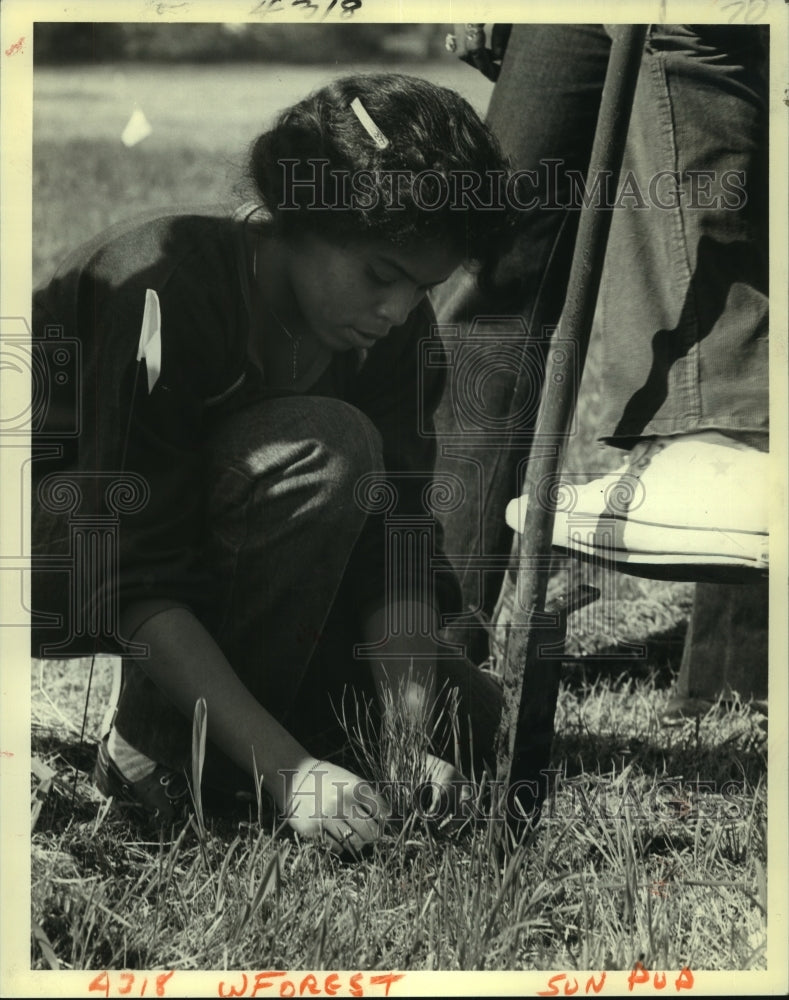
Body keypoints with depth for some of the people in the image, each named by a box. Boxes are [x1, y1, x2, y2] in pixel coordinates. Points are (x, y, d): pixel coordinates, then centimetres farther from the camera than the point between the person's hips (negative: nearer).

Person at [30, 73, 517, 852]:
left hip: (203, 553, 7)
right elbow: (139, 583, -33)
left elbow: (397, 549, -12)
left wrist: (417, 736, -28)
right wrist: (288, 770, -38)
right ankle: (157, 757, -20)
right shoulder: (166, 286, -30)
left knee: (464, 717, -8)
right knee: (327, 446, -32)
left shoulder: (398, 330, -9)